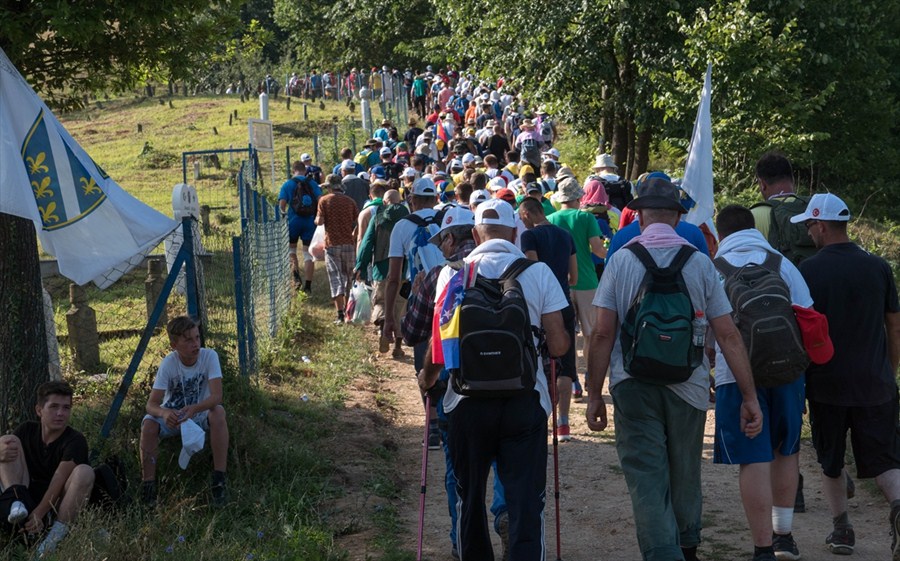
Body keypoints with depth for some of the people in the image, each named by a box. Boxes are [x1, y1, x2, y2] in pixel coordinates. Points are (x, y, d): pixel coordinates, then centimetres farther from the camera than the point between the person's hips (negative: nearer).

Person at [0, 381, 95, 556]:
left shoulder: (75, 441, -11)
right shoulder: (27, 430, 4)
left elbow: (59, 479, -21)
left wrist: (39, 514, -33)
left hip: (56, 509, -3)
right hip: (27, 499, 3)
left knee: (84, 472, -29)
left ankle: (56, 535, -35)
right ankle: (16, 504, -31)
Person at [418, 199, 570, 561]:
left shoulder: (452, 273, -1)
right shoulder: (538, 272, -1)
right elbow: (558, 346, -4)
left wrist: (427, 377, 16)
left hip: (468, 399, 1)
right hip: (526, 400, -1)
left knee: (469, 498, 17)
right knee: (526, 501, 0)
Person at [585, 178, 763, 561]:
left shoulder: (622, 260, -2)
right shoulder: (699, 263, 2)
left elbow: (602, 334, -5)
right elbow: (728, 335, -1)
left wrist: (595, 395, 2)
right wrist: (750, 396, 3)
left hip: (633, 386, -2)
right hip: (688, 386, 2)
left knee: (646, 481, -1)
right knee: (685, 475, 19)